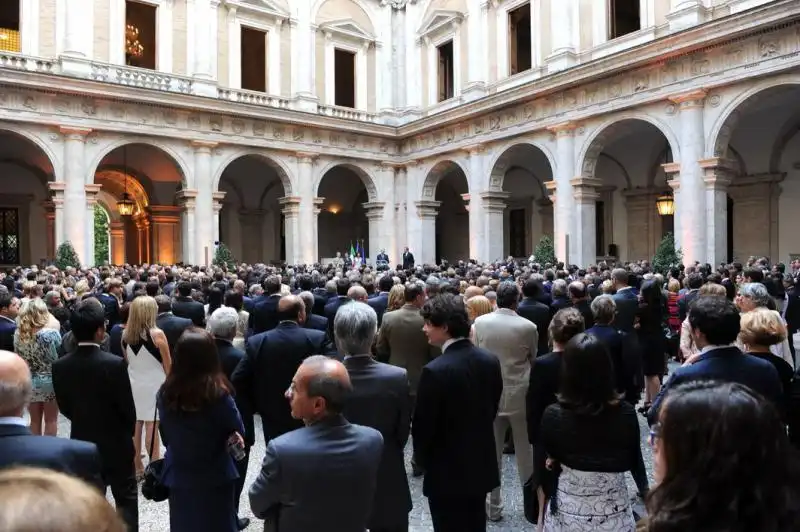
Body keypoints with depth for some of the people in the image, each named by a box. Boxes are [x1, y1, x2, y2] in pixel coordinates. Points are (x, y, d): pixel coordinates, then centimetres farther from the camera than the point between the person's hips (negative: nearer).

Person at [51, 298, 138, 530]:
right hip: (116, 443, -4)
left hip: (82, 442, 4)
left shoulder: (60, 366, -9)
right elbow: (127, 407, -14)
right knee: (126, 499, 12)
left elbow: (64, 407, 2)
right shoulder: (115, 363, -23)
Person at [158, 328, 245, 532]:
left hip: (178, 476, 3)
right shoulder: (218, 394, -23)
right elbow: (238, 431, -9)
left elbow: (166, 436, 1)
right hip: (215, 477, -3)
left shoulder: (166, 392, -12)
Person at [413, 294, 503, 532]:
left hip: (447, 472, -6)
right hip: (482, 466, 6)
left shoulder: (435, 370, -25)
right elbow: (492, 409, 7)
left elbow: (423, 425, -17)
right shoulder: (490, 360, -4)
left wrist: (423, 461, 2)